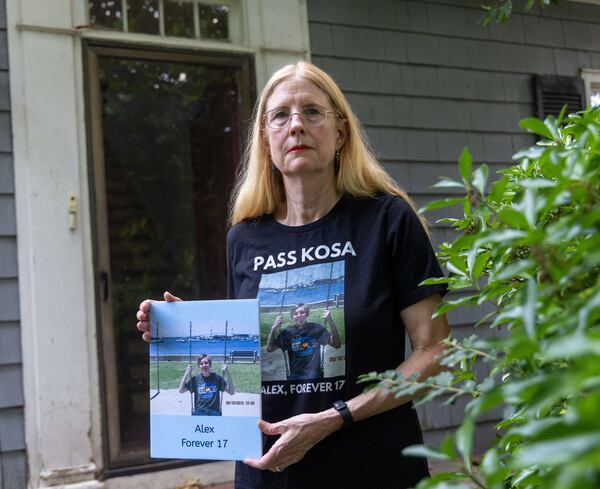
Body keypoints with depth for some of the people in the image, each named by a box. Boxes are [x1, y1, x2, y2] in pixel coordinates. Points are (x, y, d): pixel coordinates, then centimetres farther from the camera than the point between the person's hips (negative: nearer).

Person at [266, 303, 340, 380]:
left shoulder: (316, 328, 0)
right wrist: (273, 328, -13)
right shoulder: (288, 332, 2)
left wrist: (330, 322, -18)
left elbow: (336, 345, -6)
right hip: (294, 376, 1)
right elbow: (269, 349, 1)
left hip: (315, 377, -1)